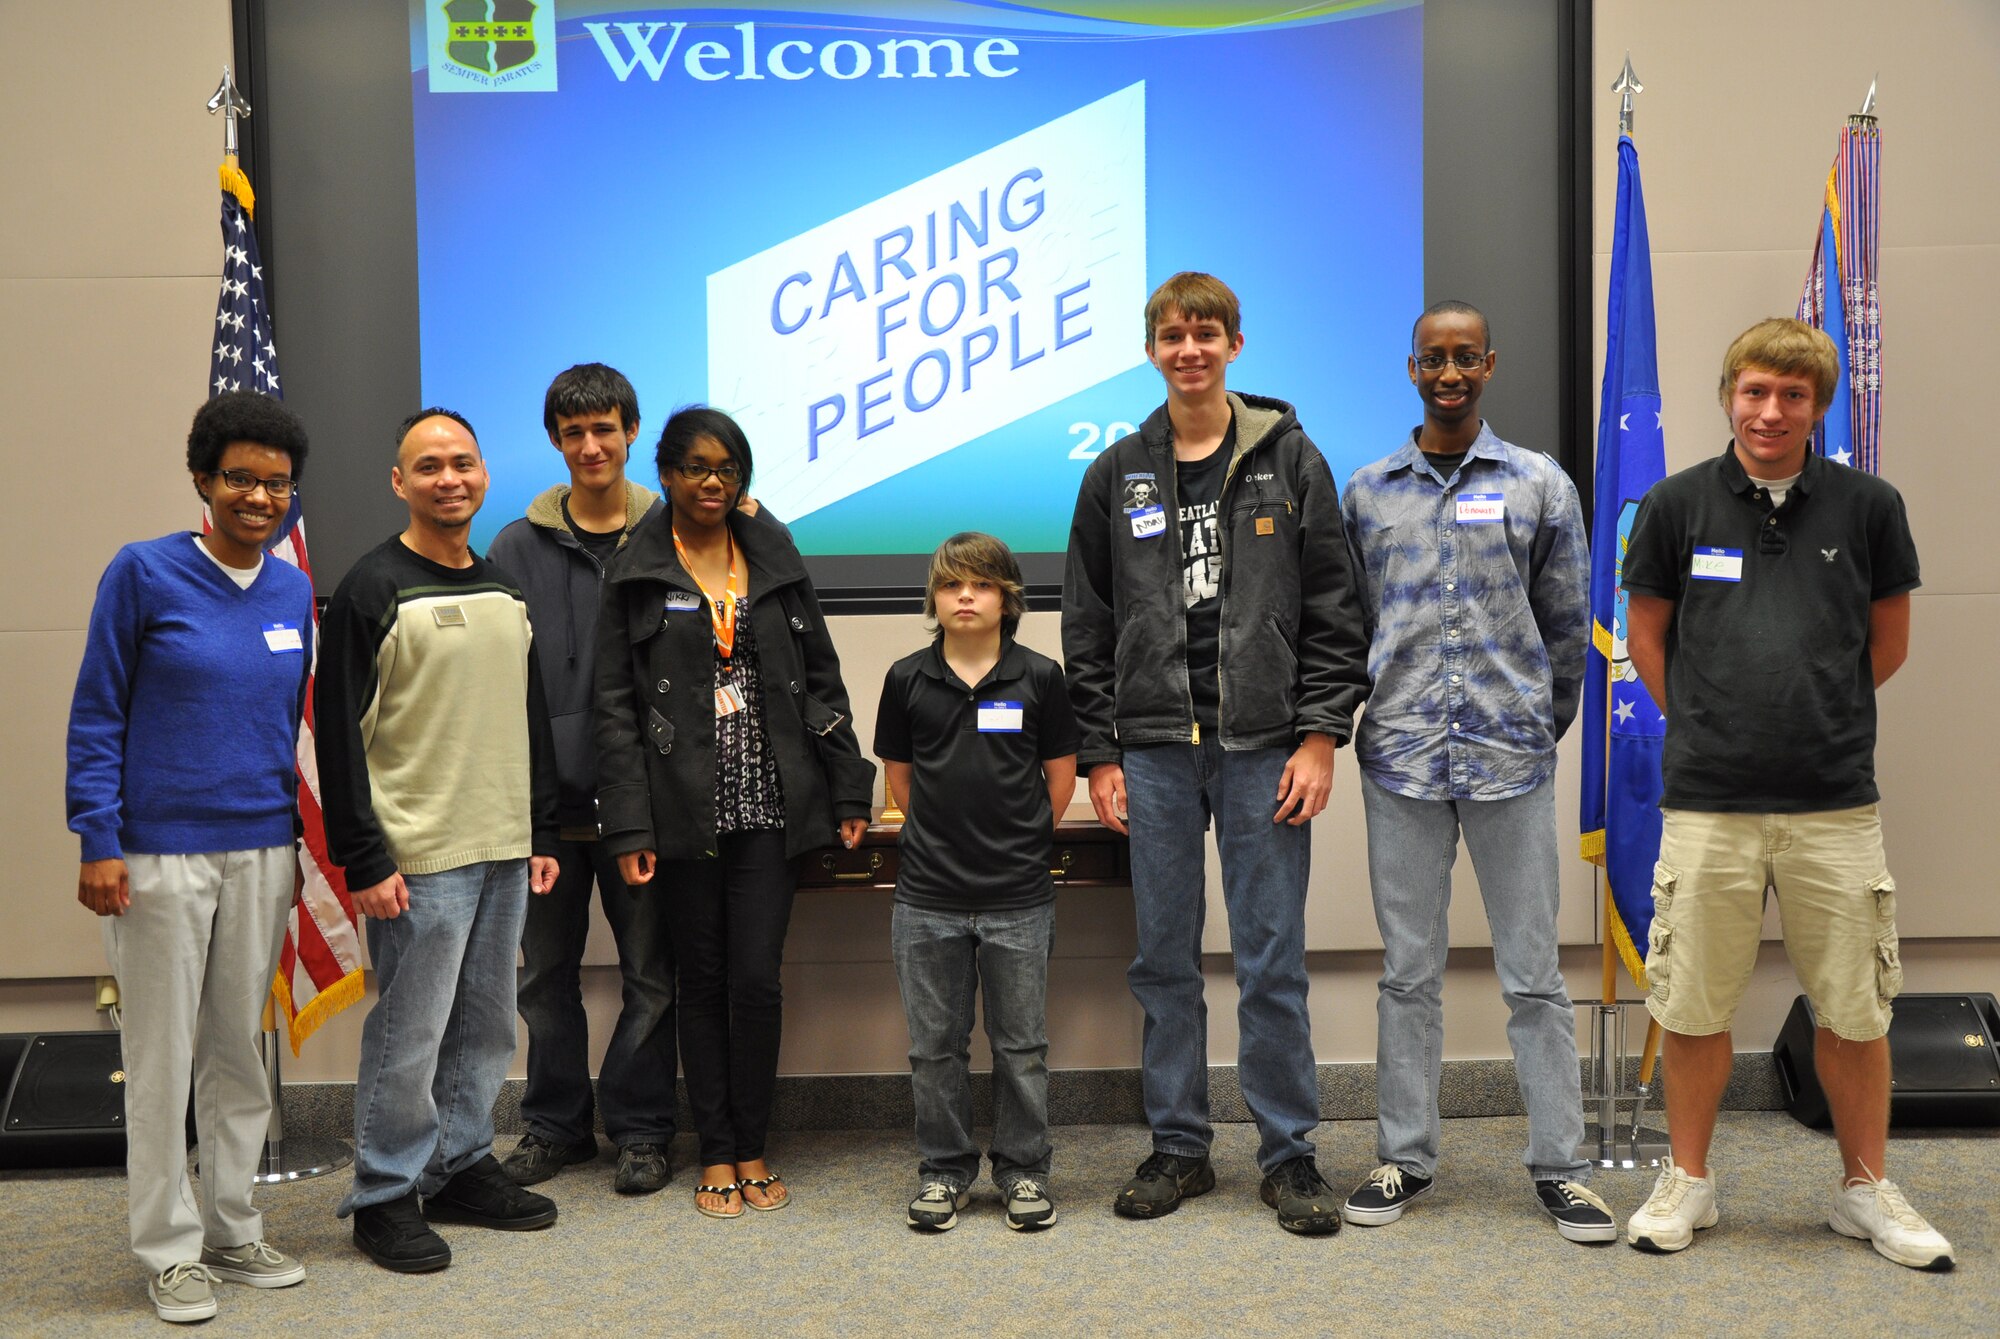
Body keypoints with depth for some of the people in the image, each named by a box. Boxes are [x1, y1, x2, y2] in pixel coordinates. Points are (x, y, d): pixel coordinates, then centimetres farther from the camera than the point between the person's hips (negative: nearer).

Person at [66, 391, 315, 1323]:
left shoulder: (294, 592, 7)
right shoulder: (144, 573, -7)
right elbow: (96, 716, -6)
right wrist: (98, 844, -11)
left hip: (261, 853, 5)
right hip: (160, 854, -4)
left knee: (240, 1051, 12)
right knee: (162, 1056, 4)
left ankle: (233, 1230, 25)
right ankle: (169, 1248, 15)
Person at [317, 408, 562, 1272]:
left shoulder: (507, 590, 14)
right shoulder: (373, 590, -7)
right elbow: (338, 731, -10)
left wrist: (541, 833, 16)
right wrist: (363, 860, -15)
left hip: (503, 852, 7)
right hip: (417, 859, -7)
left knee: (486, 1024, 13)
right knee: (409, 1034, -3)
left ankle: (463, 1167, 26)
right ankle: (385, 1196, 10)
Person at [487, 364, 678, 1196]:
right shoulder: (518, 548, 4)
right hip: (546, 796, 2)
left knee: (650, 972, 5)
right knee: (546, 972, 11)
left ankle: (641, 1129, 18)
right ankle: (555, 1126, 24)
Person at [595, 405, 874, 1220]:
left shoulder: (775, 559, 10)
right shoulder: (635, 574, 3)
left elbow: (821, 680, 12)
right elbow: (615, 706, -1)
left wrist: (847, 792, 6)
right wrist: (628, 828, -9)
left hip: (770, 806, 1)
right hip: (685, 809, -1)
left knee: (757, 978, -3)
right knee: (702, 979, 7)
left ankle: (753, 1150, 12)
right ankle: (716, 1155, 18)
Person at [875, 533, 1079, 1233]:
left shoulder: (1038, 677, -1)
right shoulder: (908, 679, 2)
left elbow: (1061, 774, 8)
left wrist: (1022, 842, 10)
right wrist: (940, 839, 12)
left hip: (1019, 898, -1)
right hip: (928, 897, 1)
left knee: (1020, 1044, 7)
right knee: (935, 1044, 8)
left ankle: (1024, 1171, 20)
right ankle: (944, 1170, 21)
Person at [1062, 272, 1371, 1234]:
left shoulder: (1289, 460, 4)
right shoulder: (1116, 476, 9)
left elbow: (1334, 612, 1)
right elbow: (1087, 629, 9)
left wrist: (1320, 735, -6)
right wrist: (1099, 754, 3)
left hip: (1263, 746, -2)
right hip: (1155, 750, 2)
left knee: (1273, 959, 1)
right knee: (1164, 958, 7)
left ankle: (1289, 1154, 12)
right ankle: (1178, 1147, 19)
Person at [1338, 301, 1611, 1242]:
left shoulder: (1541, 486, 4)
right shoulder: (1366, 492, 8)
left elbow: (1567, 625, 10)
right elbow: (1350, 623, 12)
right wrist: (1390, 713, 11)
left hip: (1512, 759, -1)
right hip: (1401, 759, 1)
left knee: (1532, 972, 2)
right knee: (1409, 972, 8)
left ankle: (1559, 1164, 11)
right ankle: (1404, 1157, 17)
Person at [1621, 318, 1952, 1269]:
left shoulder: (1867, 505, 1)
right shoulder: (1679, 503, 1)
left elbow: (1889, 638, 13)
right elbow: (1647, 637, 10)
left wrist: (1818, 718, 13)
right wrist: (1706, 727, 8)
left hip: (1834, 801, 1)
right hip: (1707, 801, 0)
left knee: (1855, 1008, 8)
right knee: (1693, 1004, 7)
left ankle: (1865, 1189, 25)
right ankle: (1688, 1180, 24)